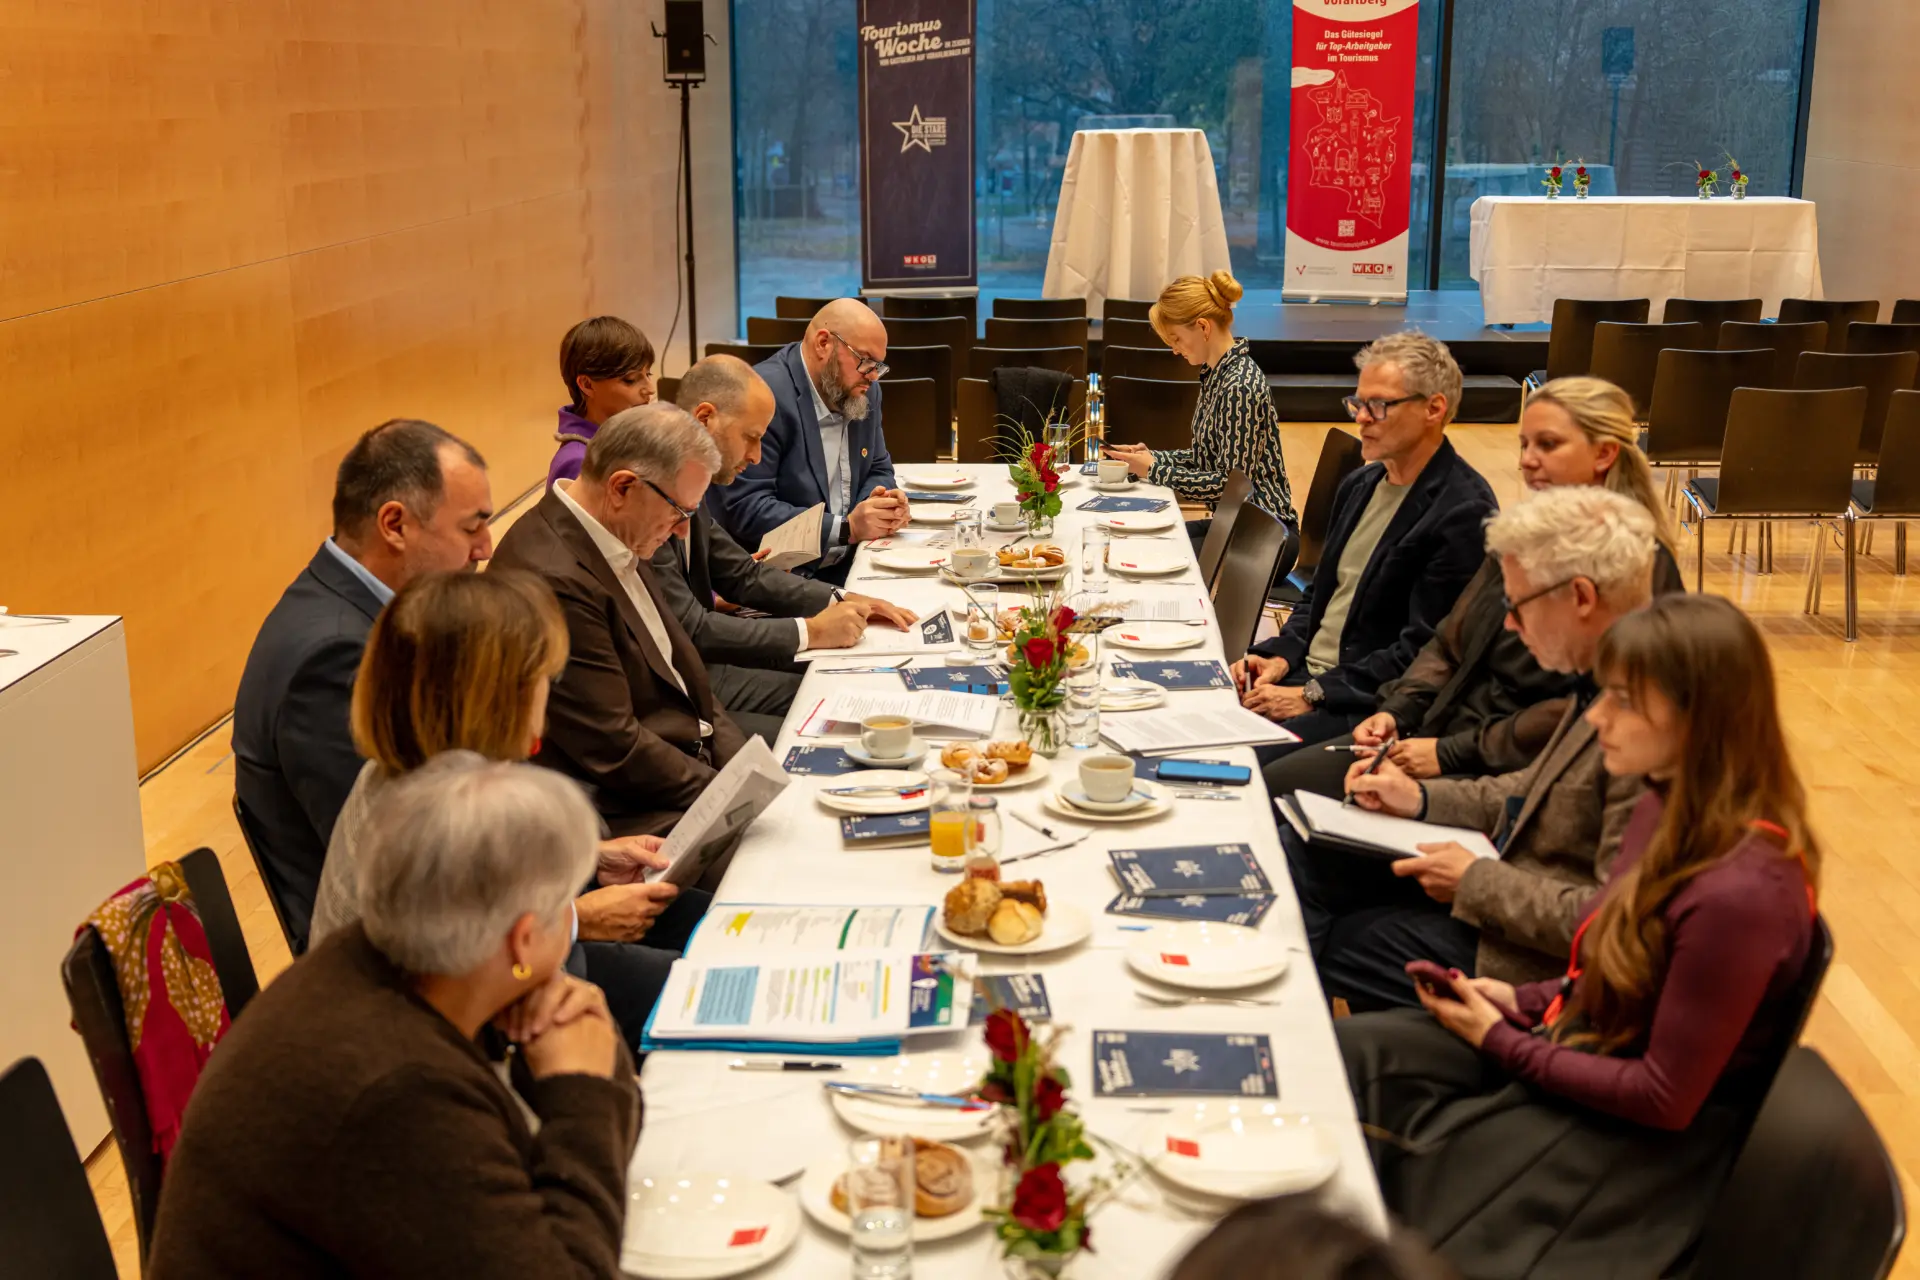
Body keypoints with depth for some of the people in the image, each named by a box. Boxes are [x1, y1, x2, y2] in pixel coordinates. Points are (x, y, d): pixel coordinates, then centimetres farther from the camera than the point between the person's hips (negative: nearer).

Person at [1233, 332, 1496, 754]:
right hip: (1305, 674, 8)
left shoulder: (1463, 513, -15)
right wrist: (1281, 656, 2)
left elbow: (1422, 652, -19)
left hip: (1370, 706, -8)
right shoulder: (1359, 485, 14)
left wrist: (1312, 696, -18)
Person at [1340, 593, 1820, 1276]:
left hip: (1641, 1136, -8)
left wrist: (1502, 1042, -15)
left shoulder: (1740, 892, -31)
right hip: (1583, 1043, 8)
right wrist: (1522, 1000, -1)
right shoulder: (1672, 806, -4)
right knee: (1351, 1053, 0)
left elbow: (1665, 1098, -24)